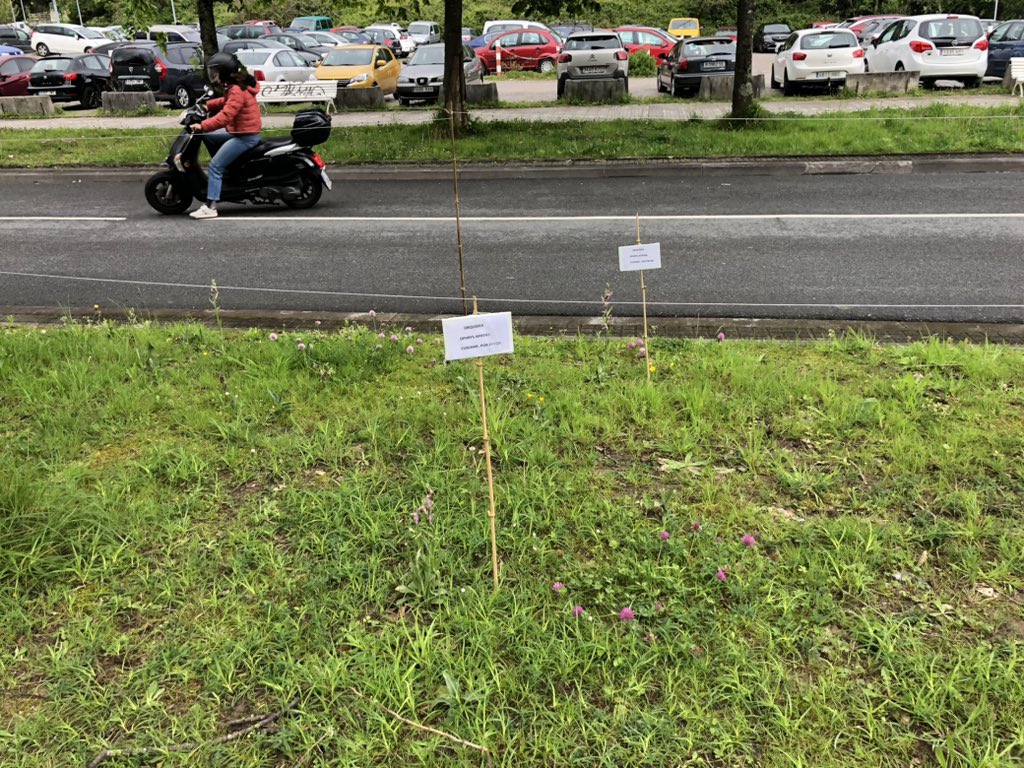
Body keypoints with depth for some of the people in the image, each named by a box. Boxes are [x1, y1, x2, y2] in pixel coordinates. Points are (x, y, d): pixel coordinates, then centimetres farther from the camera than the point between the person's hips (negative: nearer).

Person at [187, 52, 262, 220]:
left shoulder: (237, 91, -22)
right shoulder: (235, 87, 10)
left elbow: (226, 116, -31)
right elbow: (226, 102, 26)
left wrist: (202, 126, -31)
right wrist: (206, 105, 15)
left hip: (245, 136, -10)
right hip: (239, 132, 10)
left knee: (214, 167, -12)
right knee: (208, 136, 22)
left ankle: (210, 207, -14)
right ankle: (223, 171, 25)